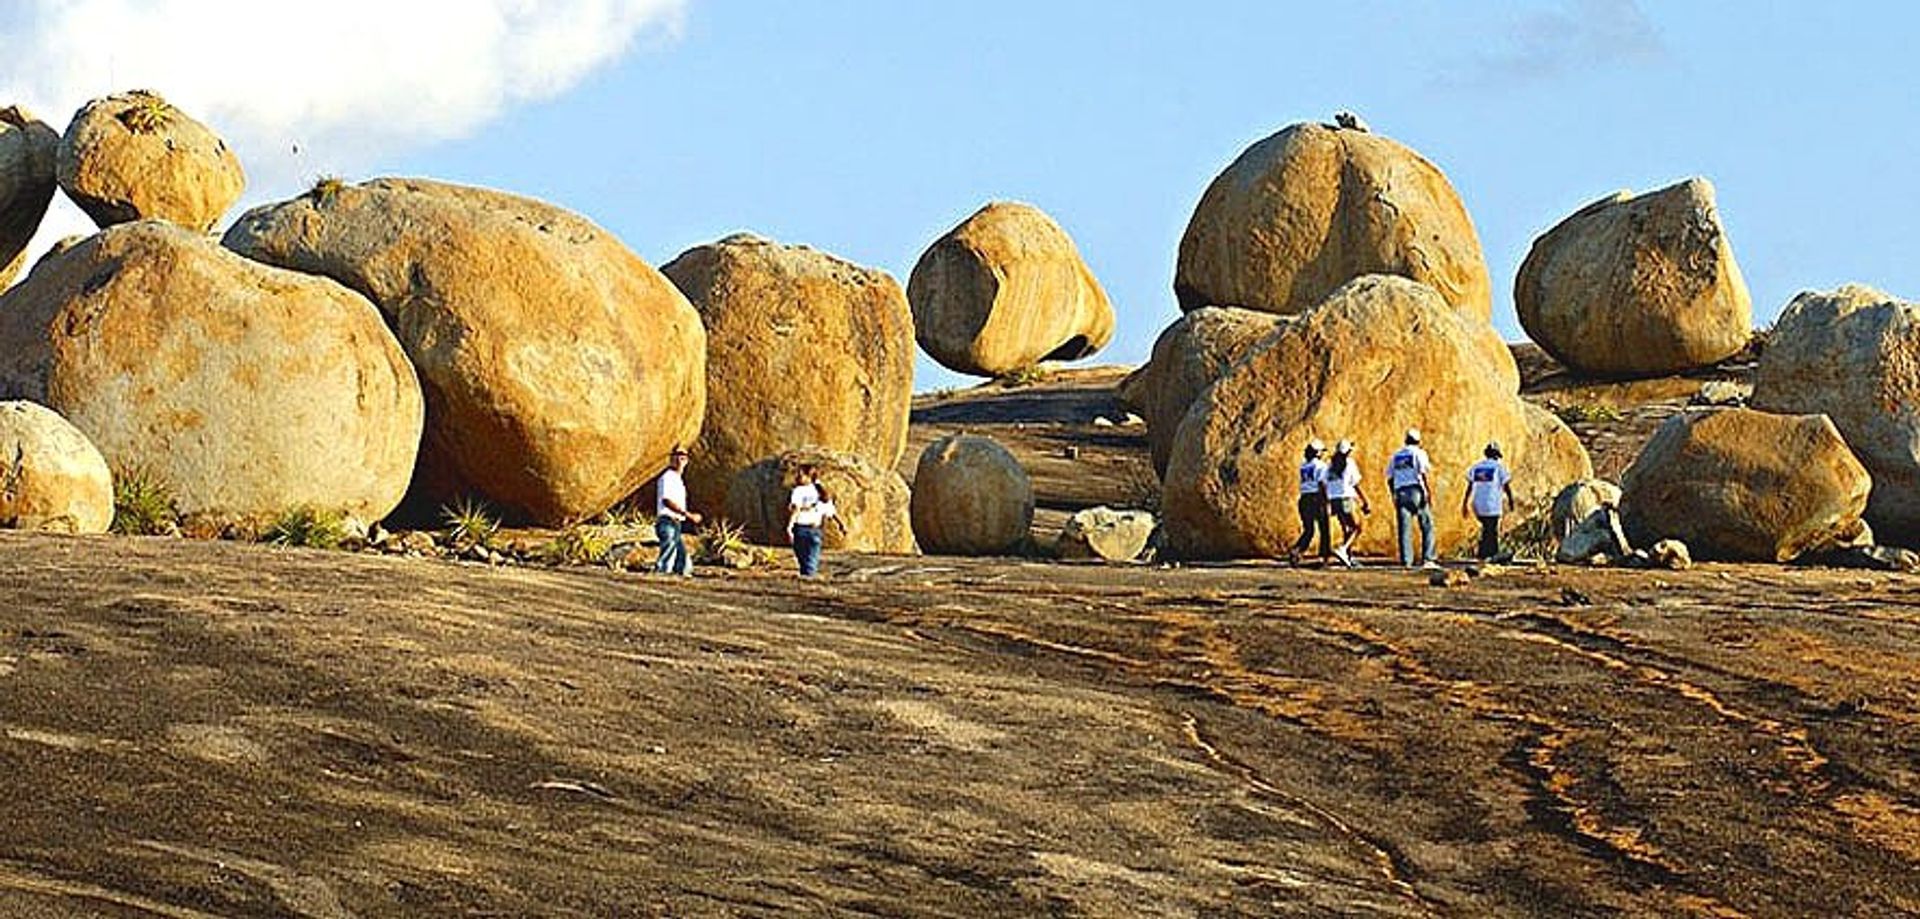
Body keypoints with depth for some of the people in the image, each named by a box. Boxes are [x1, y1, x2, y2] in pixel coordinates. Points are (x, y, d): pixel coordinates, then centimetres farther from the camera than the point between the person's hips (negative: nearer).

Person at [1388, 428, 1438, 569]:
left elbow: (1390, 478, 17)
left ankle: (1406, 561, 0)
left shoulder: (1396, 455, 16)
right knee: (1427, 526, 3)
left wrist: (1394, 496, 24)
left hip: (1400, 493, 4)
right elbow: (1425, 474, -9)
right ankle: (1427, 558, -5)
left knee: (1404, 529, 4)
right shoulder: (1418, 453, 0)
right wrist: (1429, 493, -8)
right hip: (1416, 491, -4)